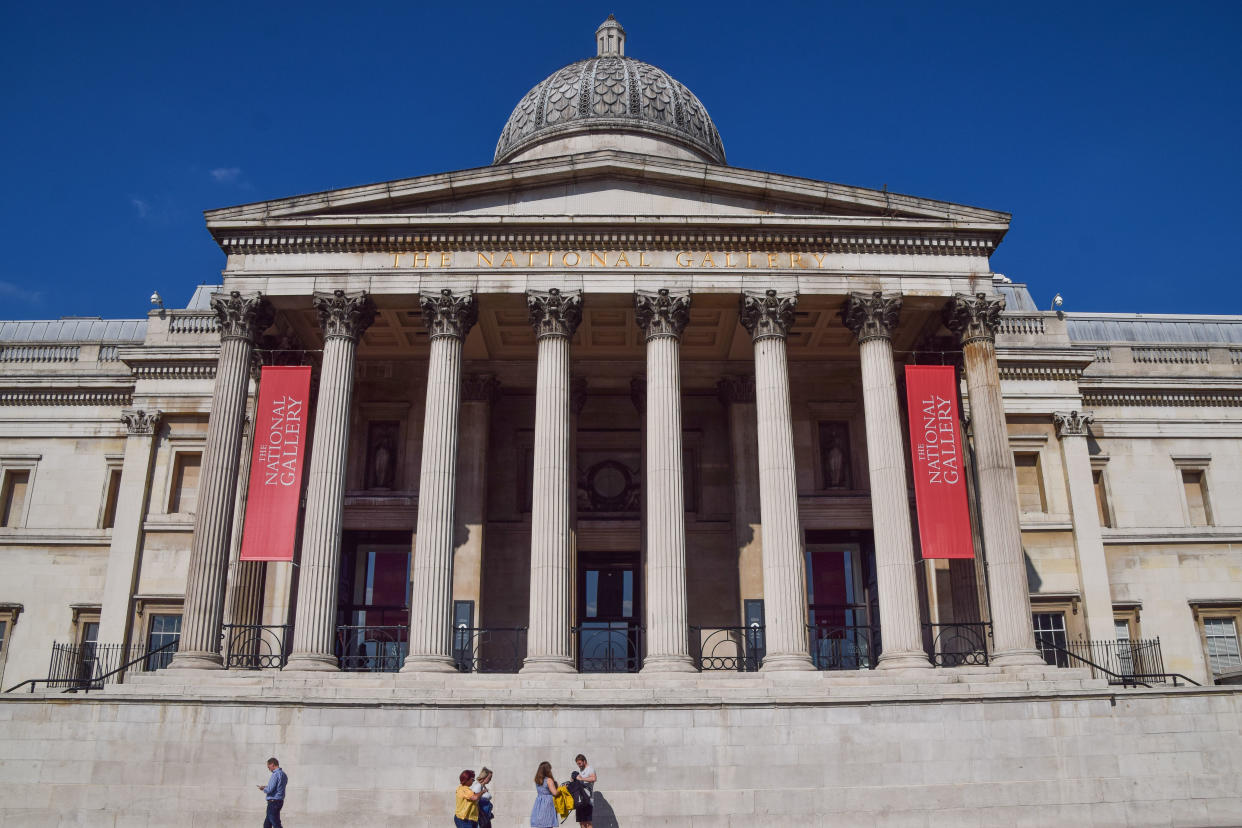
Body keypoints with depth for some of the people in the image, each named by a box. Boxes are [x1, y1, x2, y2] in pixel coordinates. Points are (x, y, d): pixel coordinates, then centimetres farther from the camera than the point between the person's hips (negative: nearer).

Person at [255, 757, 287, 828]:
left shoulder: (275, 774, -18)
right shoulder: (284, 774, 11)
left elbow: (269, 790, -22)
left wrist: (264, 789, -1)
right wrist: (265, 787, 15)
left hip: (273, 802, -9)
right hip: (280, 801, 9)